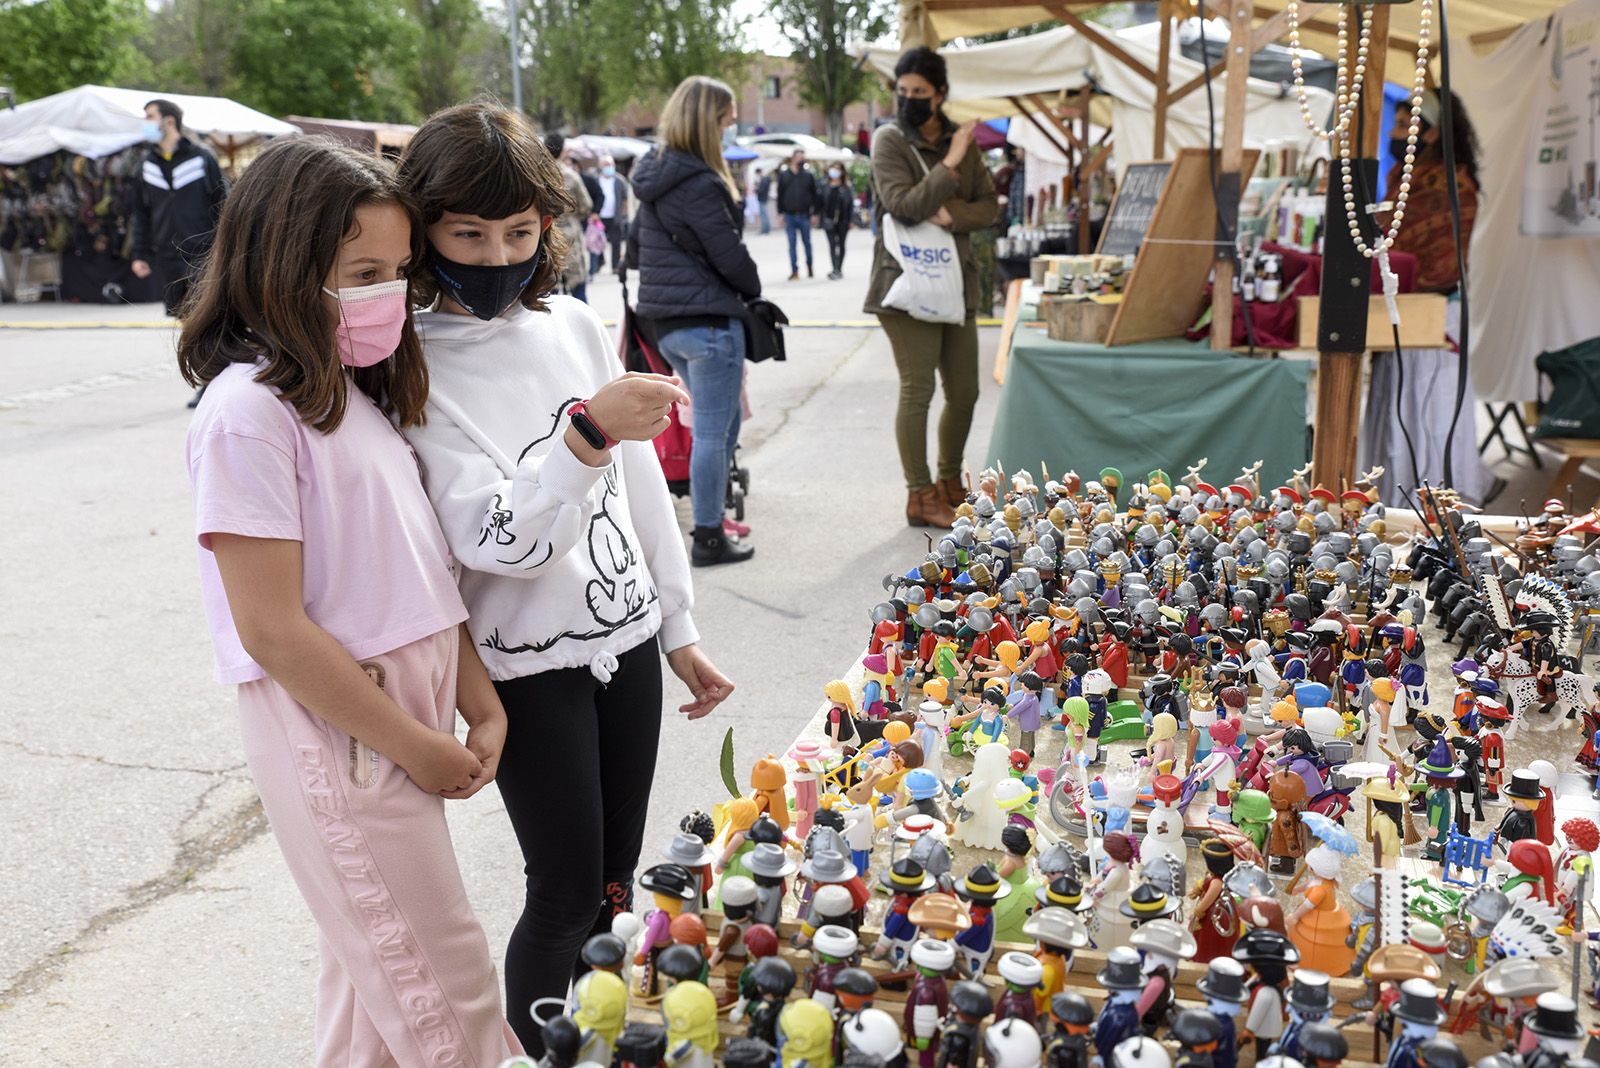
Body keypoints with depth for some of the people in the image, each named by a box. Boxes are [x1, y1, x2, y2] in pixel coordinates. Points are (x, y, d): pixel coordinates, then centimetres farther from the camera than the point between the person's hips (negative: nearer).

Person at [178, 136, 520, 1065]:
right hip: (336, 732, -8)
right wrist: (415, 746, -15)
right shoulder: (250, 411, -18)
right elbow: (273, 631, -20)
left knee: (380, 977, 21)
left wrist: (479, 701, 2)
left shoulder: (358, 390, 10)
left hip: (411, 704, 8)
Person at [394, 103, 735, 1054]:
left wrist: (680, 629, 13)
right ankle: (535, 1052, 28)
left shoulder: (578, 325, 2)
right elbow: (497, 542, -22)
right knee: (567, 896, 4)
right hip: (528, 663, -5)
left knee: (617, 882, 16)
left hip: (627, 637, 5)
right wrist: (586, 434, -36)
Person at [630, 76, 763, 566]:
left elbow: (636, 247, 19)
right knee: (713, 432, -1)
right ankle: (709, 539, 6)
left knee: (720, 424, 20)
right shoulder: (698, 185, -18)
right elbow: (730, 255, -15)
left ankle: (711, 517, 25)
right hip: (709, 318, -9)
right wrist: (753, 289, 3)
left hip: (666, 322, 9)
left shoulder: (655, 174, 12)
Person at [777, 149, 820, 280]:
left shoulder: (808, 175, 4)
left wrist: (814, 213, 0)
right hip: (789, 216, 0)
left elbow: (815, 195, 5)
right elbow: (780, 195, 6)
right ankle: (794, 270, 3)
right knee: (792, 244, 0)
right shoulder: (783, 175, 4)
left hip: (804, 216, 0)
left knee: (807, 243, 6)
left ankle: (810, 268, 19)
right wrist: (781, 213, 0)